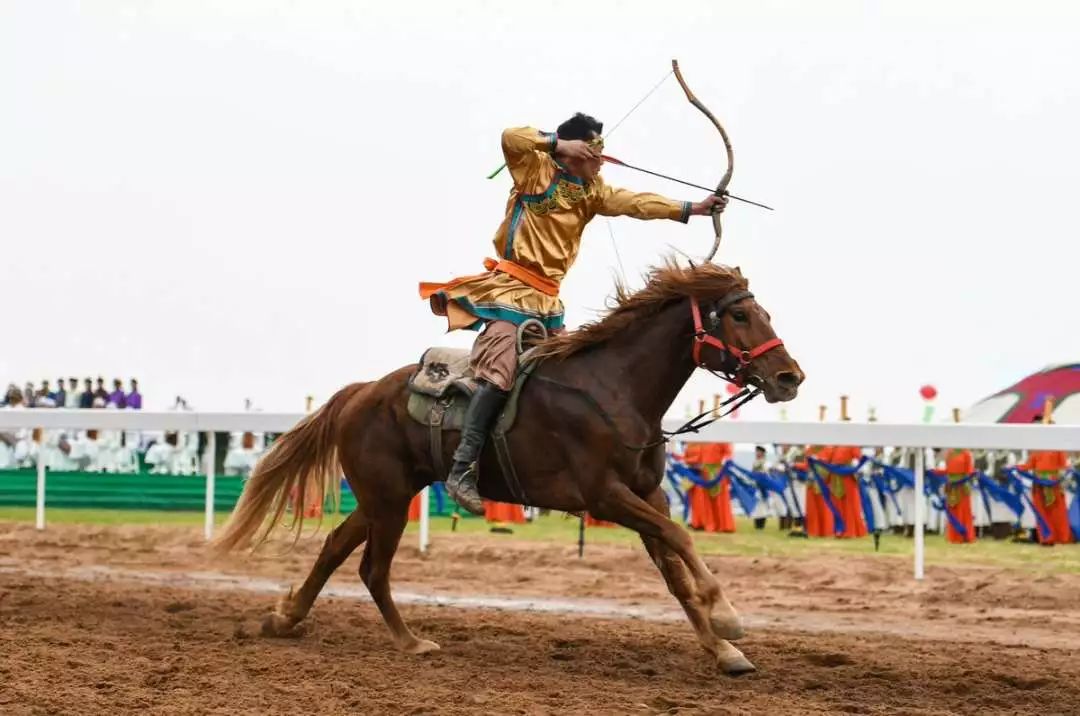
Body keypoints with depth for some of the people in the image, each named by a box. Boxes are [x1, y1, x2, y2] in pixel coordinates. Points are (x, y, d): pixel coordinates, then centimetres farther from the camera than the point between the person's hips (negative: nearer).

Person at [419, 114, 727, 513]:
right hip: (510, 287, -9)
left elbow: (636, 203, 9)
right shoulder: (536, 170, -2)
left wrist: (691, 209, 2)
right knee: (501, 370, -22)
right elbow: (511, 137, -18)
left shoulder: (591, 191, 15)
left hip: (546, 299, 9)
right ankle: (462, 469, -25)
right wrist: (560, 143, -21)